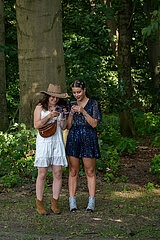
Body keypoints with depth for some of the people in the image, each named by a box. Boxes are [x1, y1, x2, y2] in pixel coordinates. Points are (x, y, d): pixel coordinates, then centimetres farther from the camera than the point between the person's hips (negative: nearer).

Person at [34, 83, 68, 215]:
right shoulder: (40, 107, 3)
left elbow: (63, 127, 9)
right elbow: (36, 125, -7)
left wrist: (63, 117, -10)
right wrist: (49, 116, -16)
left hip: (57, 142, 3)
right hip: (44, 141, -3)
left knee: (58, 173, -1)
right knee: (42, 174, -4)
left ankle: (55, 203, 7)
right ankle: (39, 203, 3)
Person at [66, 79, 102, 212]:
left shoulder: (93, 104, 3)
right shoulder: (72, 105, 13)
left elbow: (94, 124, -5)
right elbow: (68, 126, 9)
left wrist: (83, 111, -15)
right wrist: (71, 113, -8)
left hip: (88, 139, -3)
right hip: (73, 138, 3)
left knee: (90, 172, -1)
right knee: (73, 171, 1)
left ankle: (92, 201, 2)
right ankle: (72, 202, 2)